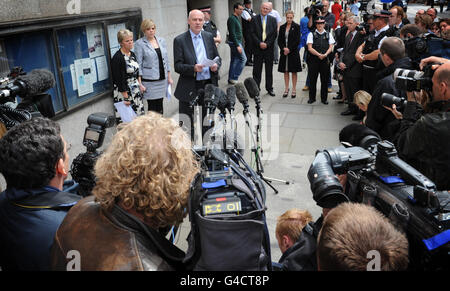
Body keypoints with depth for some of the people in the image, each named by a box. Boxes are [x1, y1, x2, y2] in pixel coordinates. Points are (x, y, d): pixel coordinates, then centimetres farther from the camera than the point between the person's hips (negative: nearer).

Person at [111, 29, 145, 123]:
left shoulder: (132, 54, 8)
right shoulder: (117, 58, -16)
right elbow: (119, 80, -19)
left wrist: (140, 84, 12)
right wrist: (126, 97, -19)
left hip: (136, 91, 8)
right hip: (124, 92, -8)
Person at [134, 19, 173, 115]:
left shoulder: (161, 41, 10)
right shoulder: (139, 43, -4)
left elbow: (166, 60, 15)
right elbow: (138, 64, -6)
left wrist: (169, 77, 13)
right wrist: (140, 84, -10)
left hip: (162, 79, 4)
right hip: (149, 81, -4)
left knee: (160, 106, 9)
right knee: (152, 107, -3)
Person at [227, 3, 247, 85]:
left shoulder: (237, 19, 17)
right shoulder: (232, 19, -13)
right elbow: (232, 33, -20)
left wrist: (241, 43, 18)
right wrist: (237, 45, -23)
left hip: (238, 42, 10)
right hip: (235, 43, -10)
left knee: (234, 61, 10)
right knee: (243, 59, -9)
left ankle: (231, 79, 15)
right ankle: (234, 78, -7)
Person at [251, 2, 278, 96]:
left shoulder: (273, 20, 6)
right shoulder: (254, 19, 1)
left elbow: (275, 34, 1)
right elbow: (252, 33, -4)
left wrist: (267, 44, -10)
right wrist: (259, 43, -15)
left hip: (269, 48, 2)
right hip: (258, 48, -1)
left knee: (269, 70, 9)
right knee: (257, 70, 1)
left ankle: (269, 88, 18)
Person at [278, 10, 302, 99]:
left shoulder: (296, 27, -2)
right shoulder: (282, 27, 9)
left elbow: (297, 41, -7)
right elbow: (279, 40, 6)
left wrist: (289, 49, -13)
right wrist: (283, 48, -10)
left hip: (293, 52, -3)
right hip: (284, 52, 3)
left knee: (294, 71, 2)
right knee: (285, 71, 7)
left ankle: (294, 90, 8)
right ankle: (286, 89, 15)